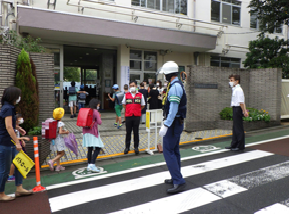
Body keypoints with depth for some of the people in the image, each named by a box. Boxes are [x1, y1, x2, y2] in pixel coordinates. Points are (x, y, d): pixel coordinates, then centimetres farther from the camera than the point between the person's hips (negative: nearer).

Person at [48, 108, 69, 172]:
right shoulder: (60, 123, -17)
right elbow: (60, 132, -25)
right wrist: (66, 132, -8)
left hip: (54, 139, 8)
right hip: (59, 139, -8)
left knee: (58, 153, 17)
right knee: (62, 153, 4)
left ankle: (58, 166, 22)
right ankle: (52, 161, -10)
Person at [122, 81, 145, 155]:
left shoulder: (140, 95, 2)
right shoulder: (126, 95, 6)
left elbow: (143, 105, 10)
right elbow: (124, 104, 16)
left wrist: (137, 110, 4)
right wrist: (129, 110, 7)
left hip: (137, 116, -1)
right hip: (128, 116, 1)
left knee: (136, 132, 7)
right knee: (128, 132, 7)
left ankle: (136, 147, 17)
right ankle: (127, 147, 18)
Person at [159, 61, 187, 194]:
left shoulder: (175, 87, -19)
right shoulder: (178, 85, 13)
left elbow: (173, 109, -26)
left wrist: (165, 126, -27)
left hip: (173, 124, -10)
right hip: (177, 123, 10)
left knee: (168, 151, -8)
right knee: (174, 150, 16)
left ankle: (179, 182, -6)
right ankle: (176, 178, 27)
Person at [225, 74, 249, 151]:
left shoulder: (238, 90, -16)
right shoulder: (235, 89, 15)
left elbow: (241, 102, -18)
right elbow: (242, 102, 15)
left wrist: (244, 111, -17)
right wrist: (245, 111, 13)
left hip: (237, 109, -10)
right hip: (235, 109, 10)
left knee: (239, 128, -2)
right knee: (235, 128, 15)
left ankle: (240, 146, 7)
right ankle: (234, 144, 25)